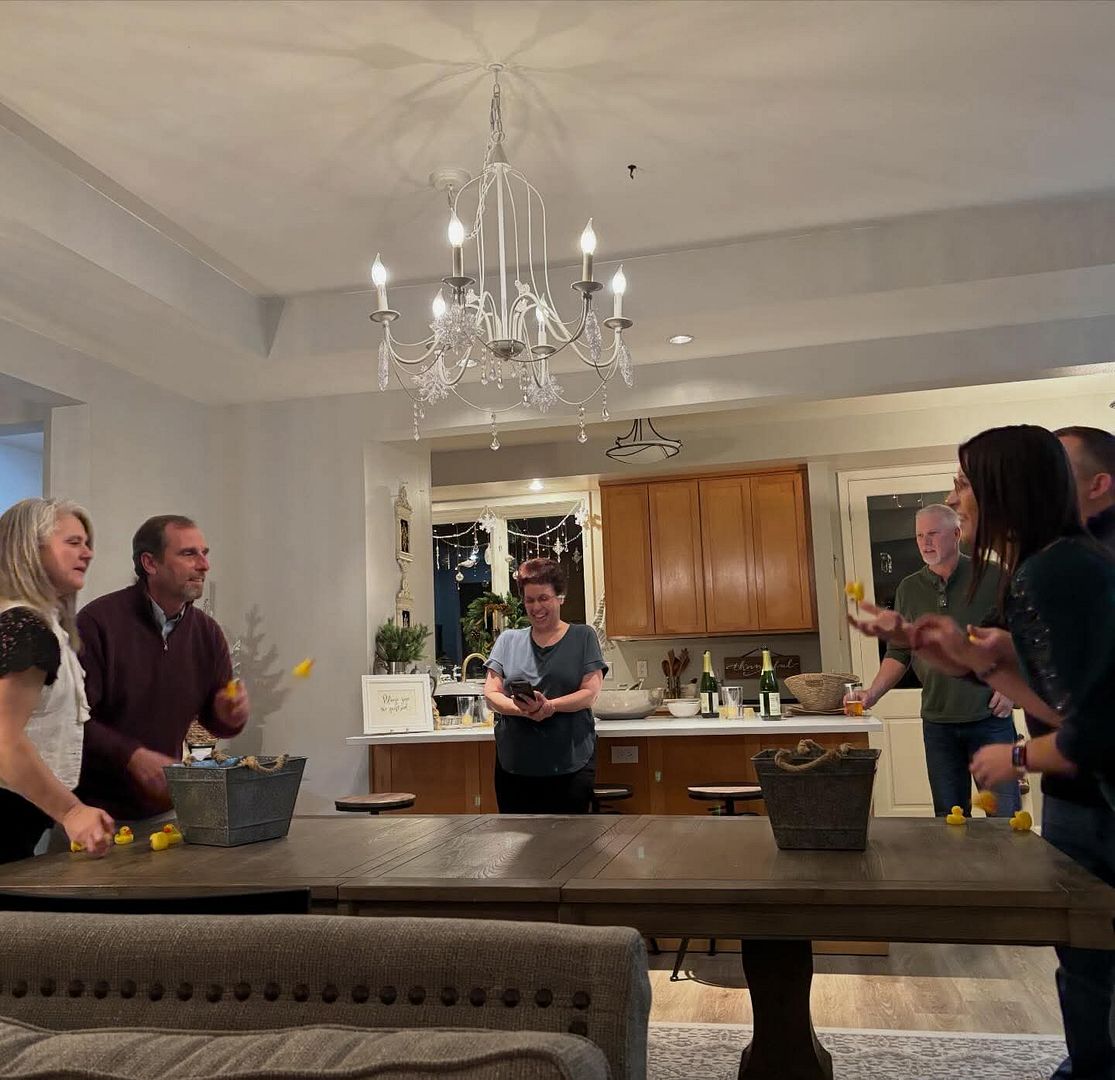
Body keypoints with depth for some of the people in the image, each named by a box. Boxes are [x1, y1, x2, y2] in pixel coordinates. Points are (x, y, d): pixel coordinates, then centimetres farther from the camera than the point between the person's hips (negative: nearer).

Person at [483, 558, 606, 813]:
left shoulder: (582, 637, 5)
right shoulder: (508, 640, 11)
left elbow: (590, 693, -3)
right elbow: (491, 694, 4)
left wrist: (550, 706, -21)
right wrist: (523, 710, -17)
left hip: (571, 763, -2)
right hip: (515, 764, 2)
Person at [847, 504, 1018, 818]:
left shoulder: (990, 578, -3)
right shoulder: (909, 589, 8)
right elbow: (899, 653, 8)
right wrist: (872, 693, -5)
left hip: (990, 718, -3)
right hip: (937, 722, 4)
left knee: (1004, 814, 2)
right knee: (949, 818, 11)